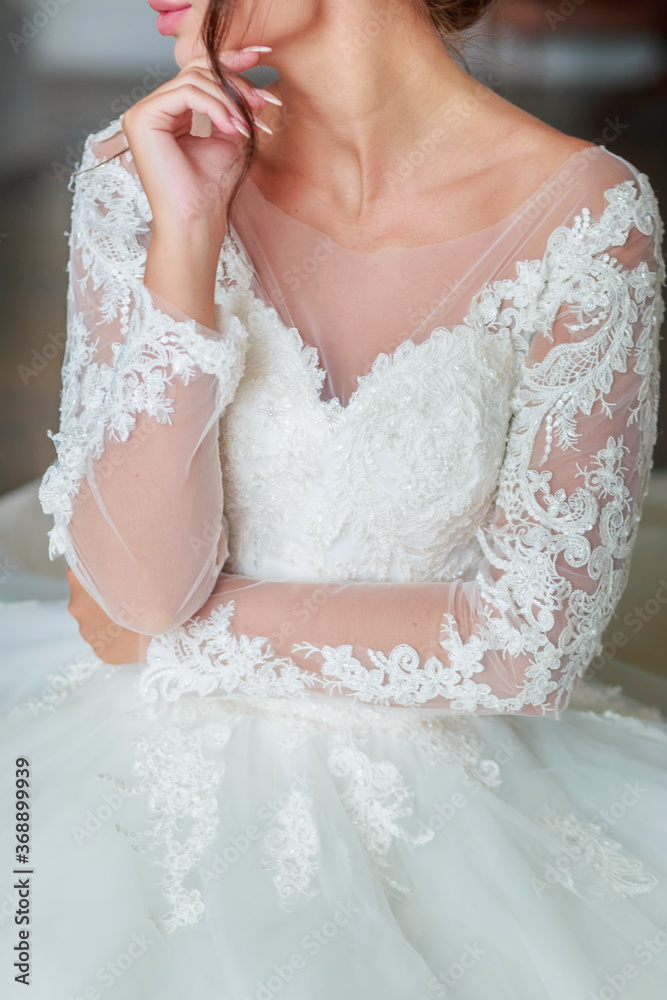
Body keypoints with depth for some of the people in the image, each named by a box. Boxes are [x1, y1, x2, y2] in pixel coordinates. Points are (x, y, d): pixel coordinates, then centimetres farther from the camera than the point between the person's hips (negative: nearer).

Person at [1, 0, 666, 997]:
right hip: (159, 770, 2)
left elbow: (530, 644, -11)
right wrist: (186, 234, -19)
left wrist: (187, 630, -8)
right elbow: (136, 584, -12)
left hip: (430, 793, -1)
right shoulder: (139, 173, -5)